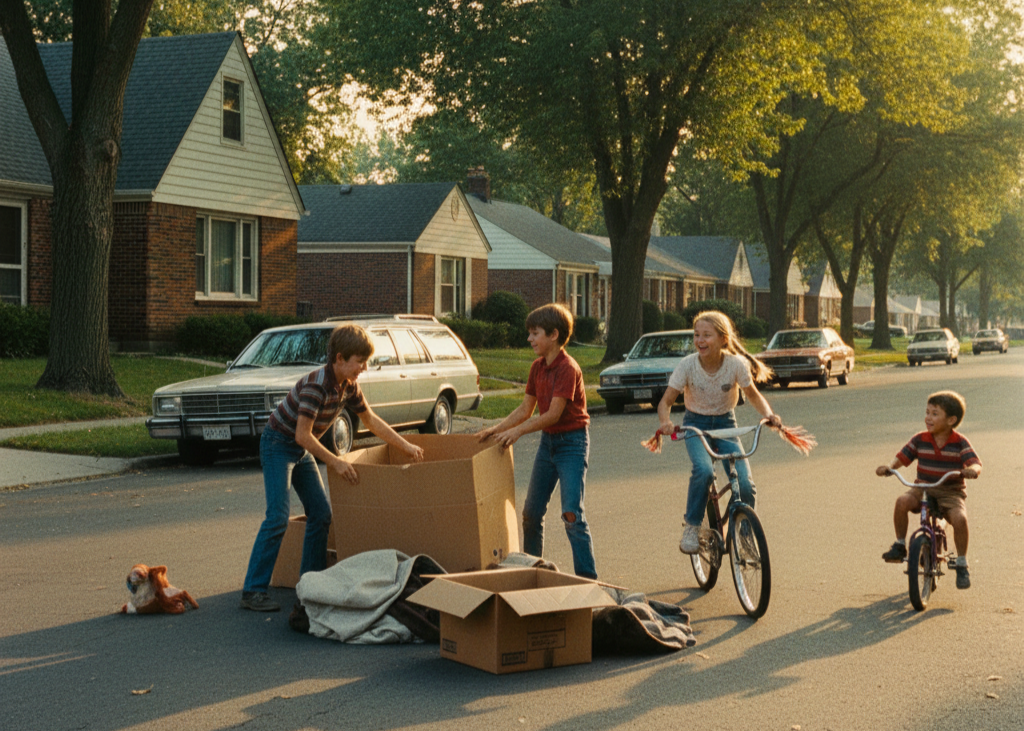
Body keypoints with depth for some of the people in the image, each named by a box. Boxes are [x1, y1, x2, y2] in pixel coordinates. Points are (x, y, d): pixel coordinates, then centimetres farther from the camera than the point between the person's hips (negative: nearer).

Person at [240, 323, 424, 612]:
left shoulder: (348, 386, -2)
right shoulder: (316, 385, -28)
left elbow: (370, 419, 12)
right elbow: (303, 434, -30)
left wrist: (406, 446, 10)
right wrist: (334, 462, -29)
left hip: (302, 449, 9)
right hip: (278, 444, -9)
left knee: (321, 513, 6)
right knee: (278, 517, -17)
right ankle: (253, 591, -15)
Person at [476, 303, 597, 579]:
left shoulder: (568, 368, -19)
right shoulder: (537, 367, 7)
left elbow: (553, 414, -22)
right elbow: (525, 409, 10)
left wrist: (517, 431, -24)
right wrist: (497, 428, -1)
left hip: (572, 442, -9)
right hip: (547, 441, 9)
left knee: (572, 515, -13)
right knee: (531, 512, 11)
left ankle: (587, 578, -8)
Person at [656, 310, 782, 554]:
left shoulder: (736, 364, -16)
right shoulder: (688, 365, -18)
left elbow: (752, 394, 0)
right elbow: (666, 401, -13)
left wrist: (768, 414, -19)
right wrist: (665, 422, -34)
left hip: (725, 424, 1)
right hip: (696, 424, -1)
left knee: (744, 483, -16)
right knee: (703, 470, -32)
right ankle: (692, 525, -12)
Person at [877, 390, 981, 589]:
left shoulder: (960, 443, -6)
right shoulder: (920, 440, 0)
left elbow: (975, 463, -15)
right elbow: (902, 458, 1)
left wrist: (971, 470, -40)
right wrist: (889, 467, -21)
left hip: (951, 493, -2)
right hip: (923, 489, 2)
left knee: (959, 518, -30)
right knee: (902, 501, -28)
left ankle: (962, 565, -8)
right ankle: (900, 545, -9)